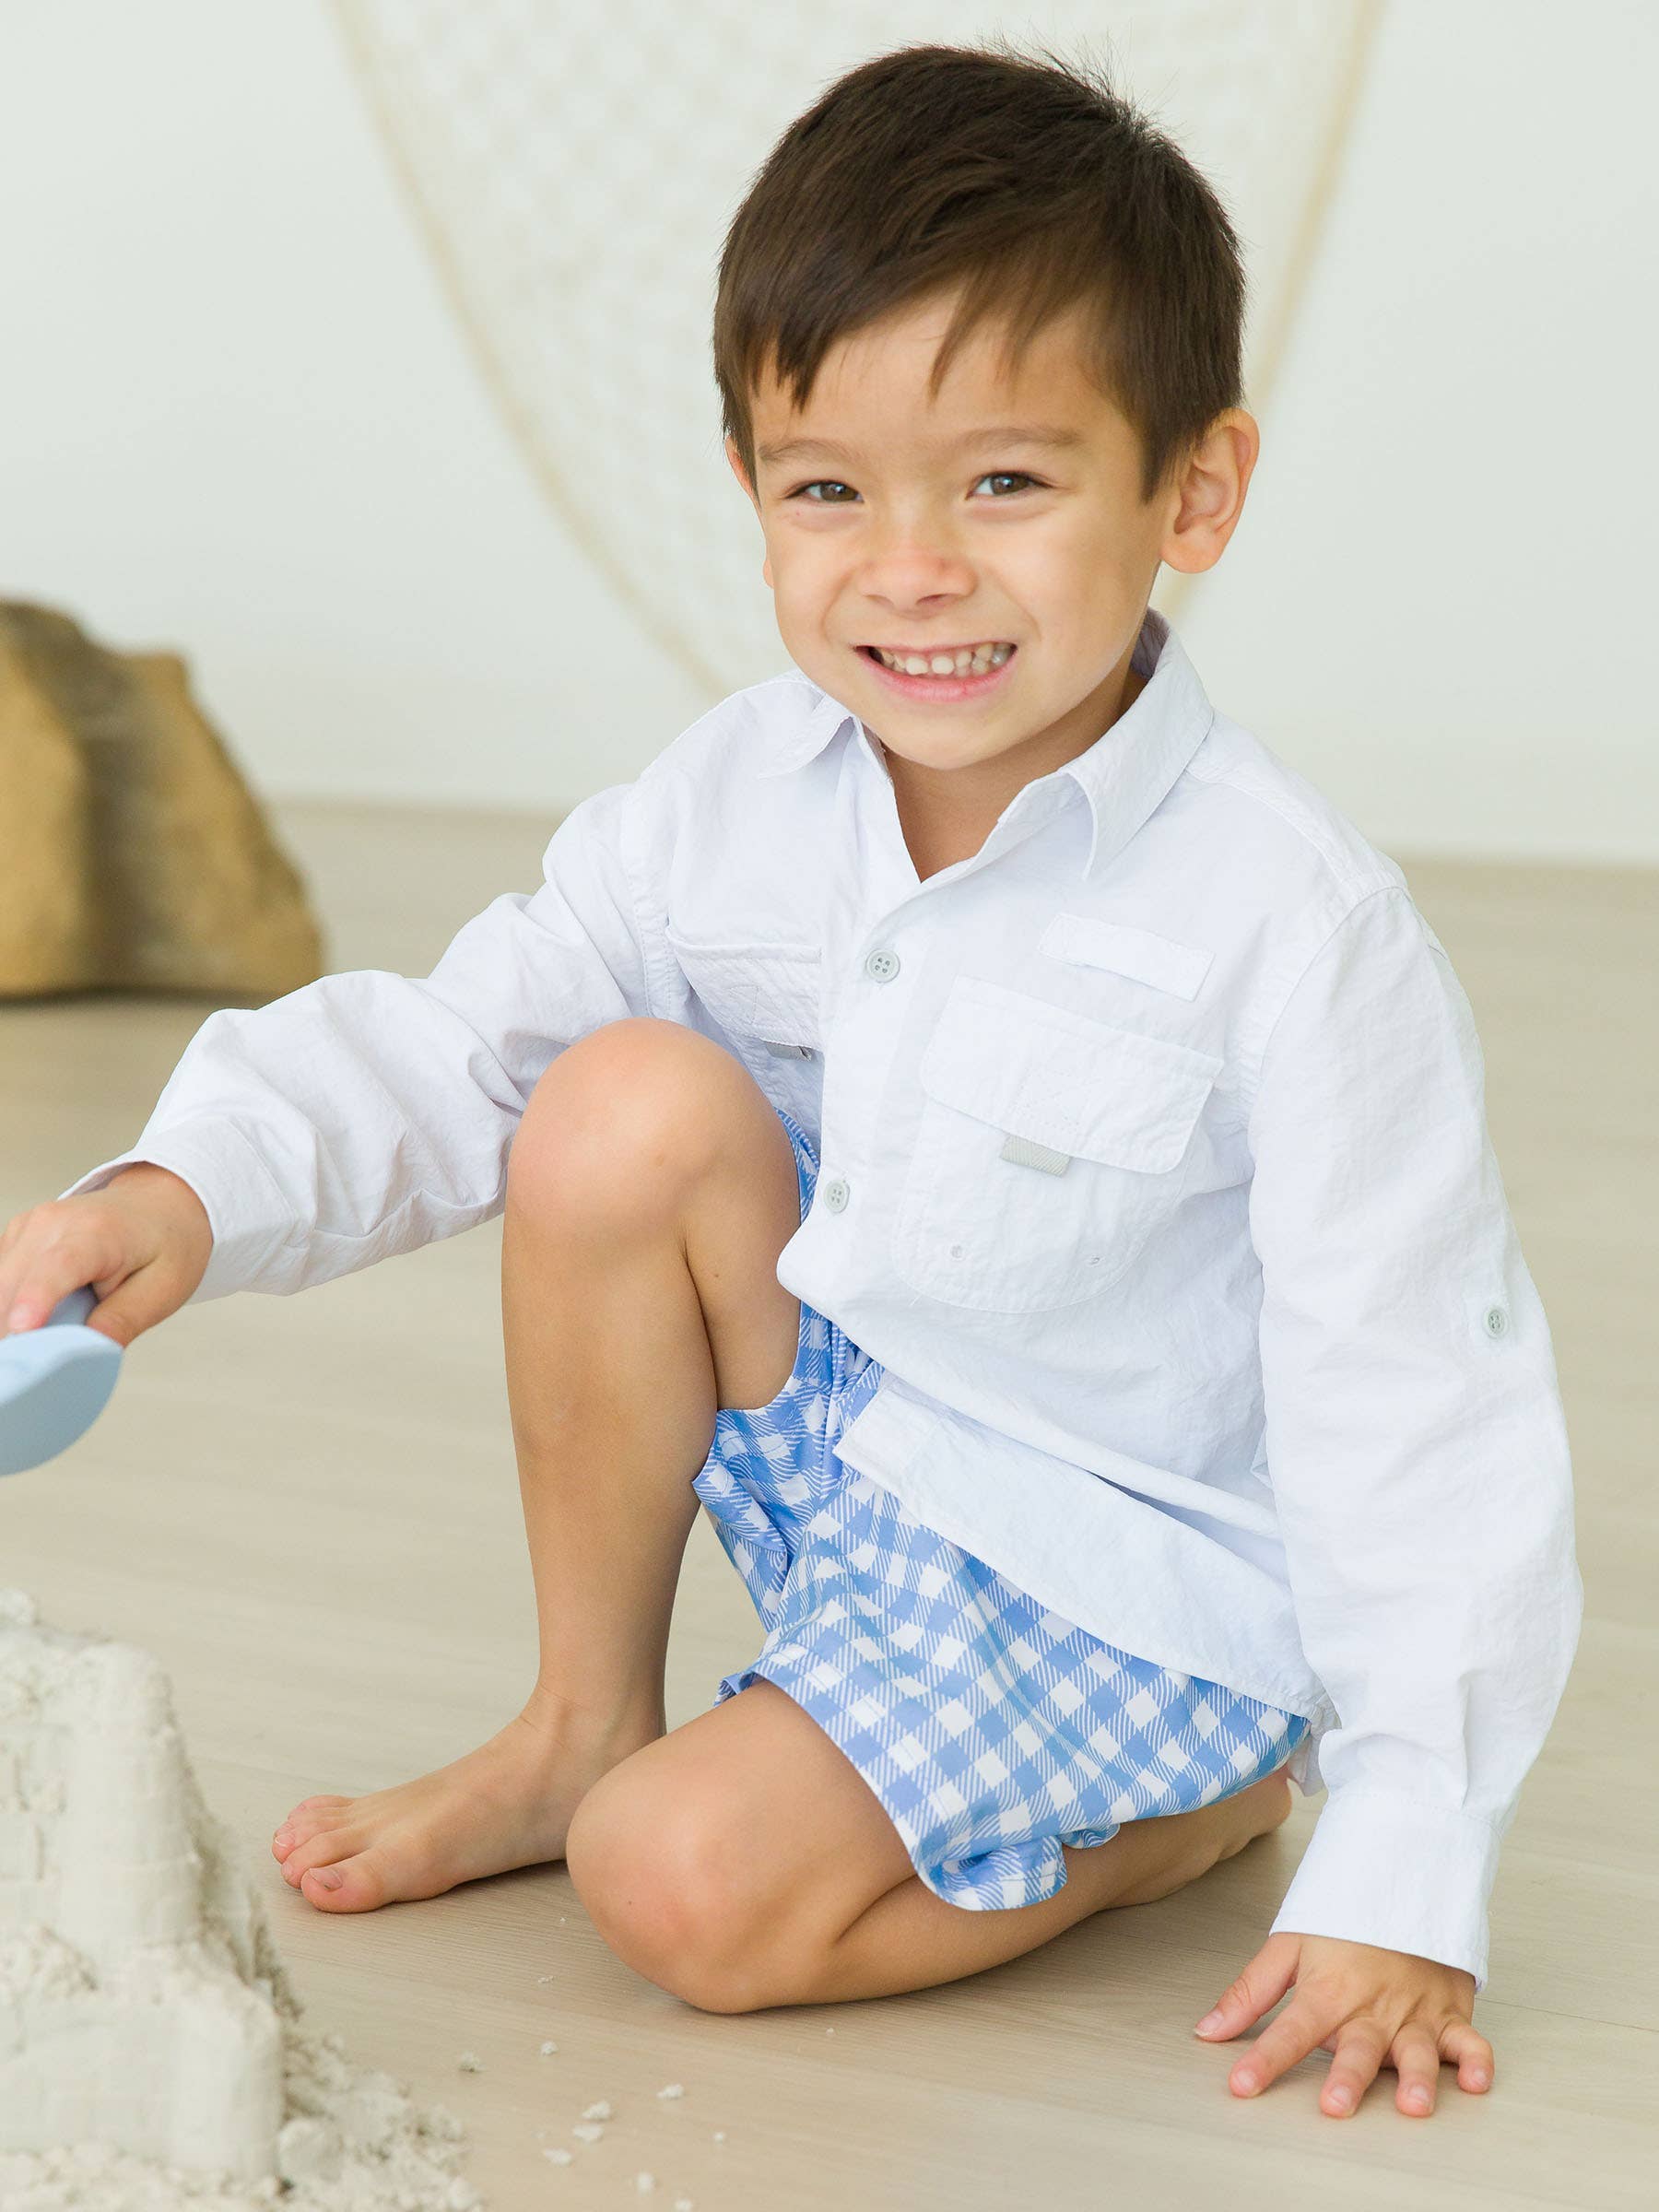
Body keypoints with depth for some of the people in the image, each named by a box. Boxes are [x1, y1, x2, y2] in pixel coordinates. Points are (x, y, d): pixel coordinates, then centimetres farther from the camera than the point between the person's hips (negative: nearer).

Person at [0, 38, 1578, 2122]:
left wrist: (1401, 1874, -21)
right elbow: (462, 1039, 0)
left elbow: (1414, 1396, -22)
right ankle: (583, 1727, 1)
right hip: (826, 1434, 6)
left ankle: (1193, 1812, 5)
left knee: (691, 1893, -21)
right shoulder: (739, 795, -10)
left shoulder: (1298, 922, -26)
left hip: (1131, 1569, -6)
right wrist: (191, 1186, -20)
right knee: (628, 1108, -18)